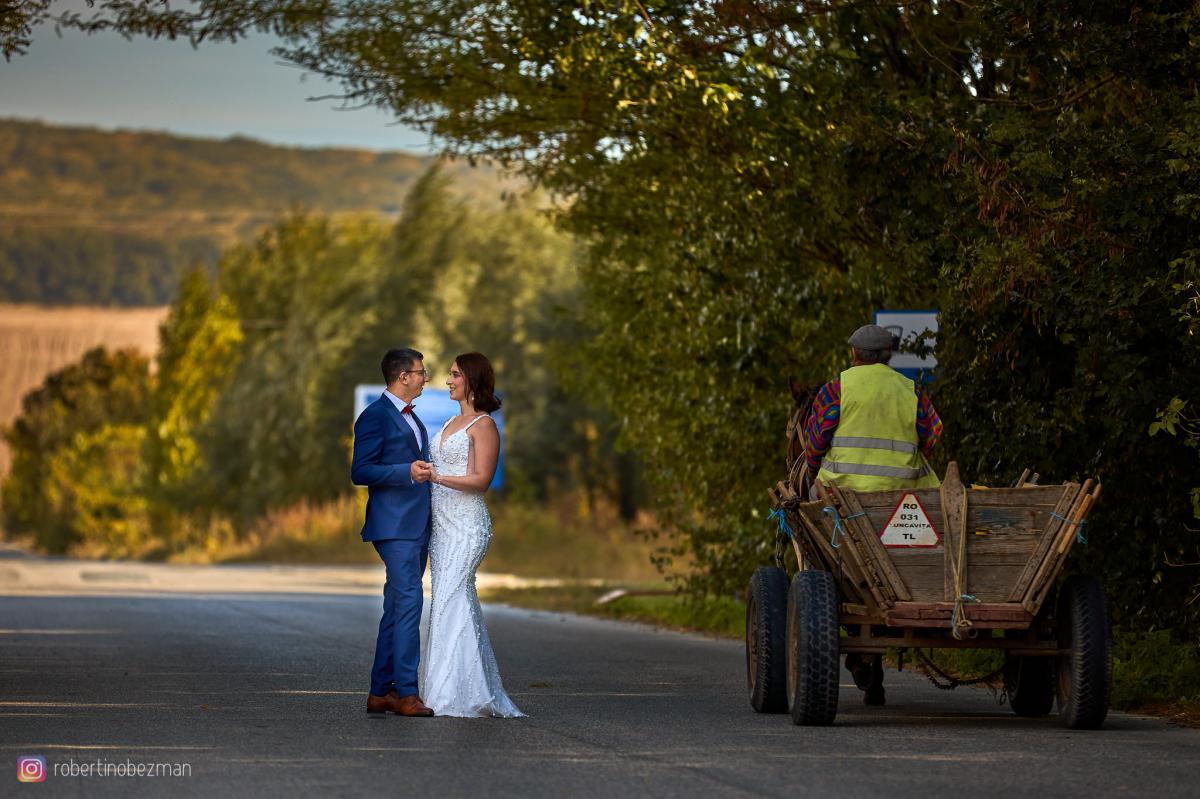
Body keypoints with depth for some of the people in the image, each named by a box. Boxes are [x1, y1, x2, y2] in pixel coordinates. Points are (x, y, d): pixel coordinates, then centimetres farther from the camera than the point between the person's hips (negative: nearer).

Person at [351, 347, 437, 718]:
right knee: (408, 604, -15)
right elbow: (360, 471, -16)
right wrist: (408, 472, -25)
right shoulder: (375, 416, -9)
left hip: (416, 527, 9)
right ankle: (405, 693, -17)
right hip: (395, 525, -9)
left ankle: (381, 692, 11)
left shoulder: (412, 419, 21)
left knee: (397, 610, 9)